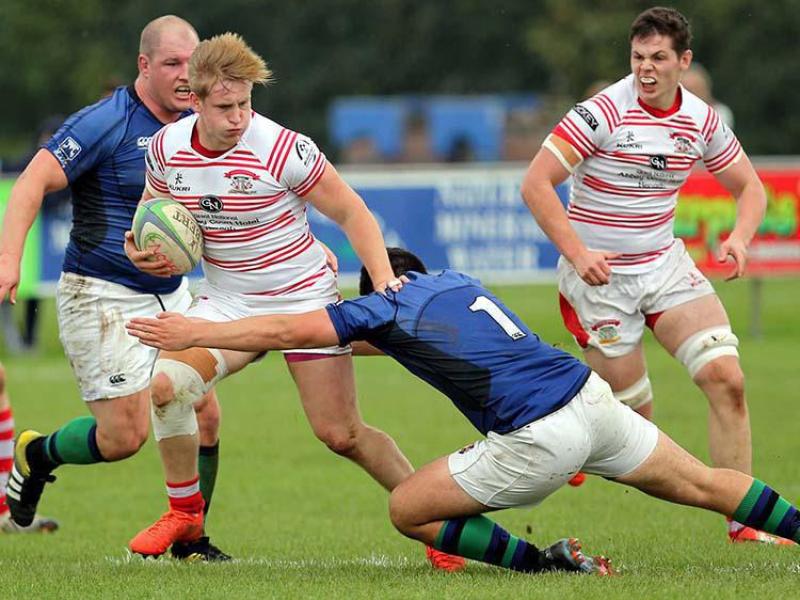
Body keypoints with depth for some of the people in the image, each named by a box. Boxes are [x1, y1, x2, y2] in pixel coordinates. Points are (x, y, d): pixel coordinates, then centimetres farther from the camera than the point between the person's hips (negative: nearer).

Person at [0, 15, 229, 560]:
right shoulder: (107, 122, -16)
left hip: (169, 294, 7)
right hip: (102, 298, -7)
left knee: (204, 415, -2)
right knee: (125, 436, -9)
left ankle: (189, 538, 14)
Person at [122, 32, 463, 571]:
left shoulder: (283, 150, -22)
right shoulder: (168, 148, -7)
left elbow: (351, 212, -13)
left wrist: (384, 278, -26)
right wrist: (141, 248, -10)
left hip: (304, 299, -4)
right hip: (226, 302, 4)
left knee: (342, 434, -8)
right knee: (165, 383, -19)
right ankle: (184, 513, 1)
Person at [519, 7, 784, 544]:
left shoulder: (701, 119, 1)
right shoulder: (604, 112, -16)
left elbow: (749, 186, 13)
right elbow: (535, 184, -18)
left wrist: (740, 236, -8)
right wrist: (578, 254, -26)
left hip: (665, 265, 5)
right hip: (600, 277, -5)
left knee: (727, 379, -12)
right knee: (634, 416, -4)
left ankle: (744, 520, -7)